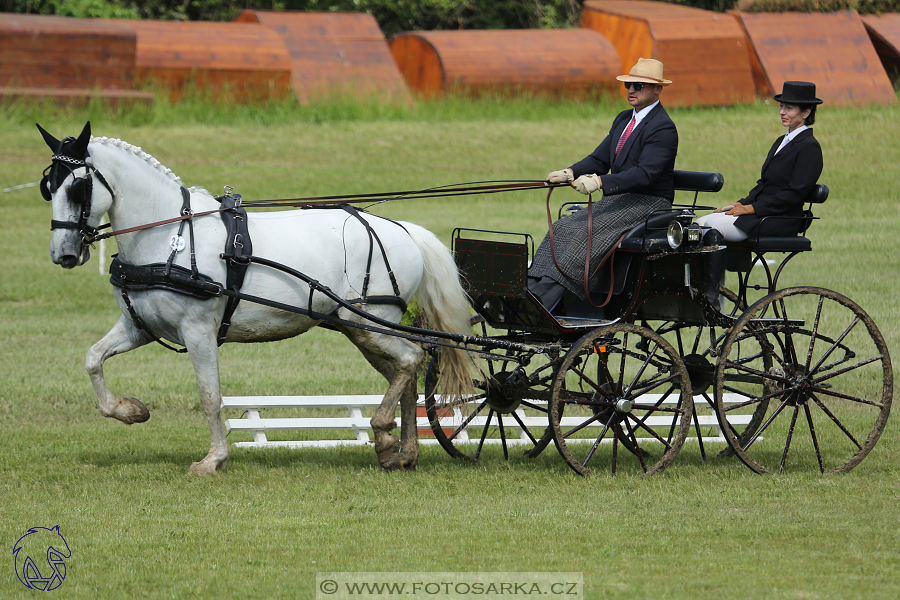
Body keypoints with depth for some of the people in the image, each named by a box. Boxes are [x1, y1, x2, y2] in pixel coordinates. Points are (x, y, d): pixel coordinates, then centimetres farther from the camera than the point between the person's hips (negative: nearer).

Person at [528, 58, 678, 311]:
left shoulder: (663, 128, -14)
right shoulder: (624, 120, 17)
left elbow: (645, 173, -25)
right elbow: (599, 159, 14)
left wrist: (599, 181, -34)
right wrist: (570, 173, -6)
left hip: (647, 204, -9)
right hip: (618, 200, 9)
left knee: (587, 233, -28)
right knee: (562, 228, -11)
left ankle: (543, 301, -36)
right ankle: (531, 291, -23)